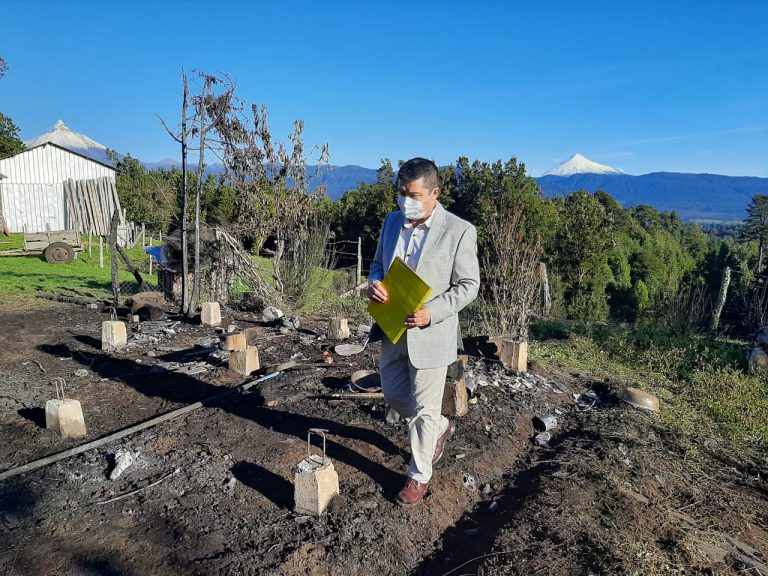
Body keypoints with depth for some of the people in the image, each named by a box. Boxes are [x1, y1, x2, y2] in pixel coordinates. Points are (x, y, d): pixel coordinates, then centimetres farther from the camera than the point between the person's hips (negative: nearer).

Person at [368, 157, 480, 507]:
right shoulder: (393, 221, 4)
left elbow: (468, 285, -11)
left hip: (430, 333, -6)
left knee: (424, 408, 6)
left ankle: (419, 476, 29)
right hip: (393, 329, 6)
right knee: (393, 395, 18)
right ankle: (440, 427, 46)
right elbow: (378, 263, 14)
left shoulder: (459, 231, -14)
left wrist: (431, 313, -24)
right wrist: (374, 283, -10)